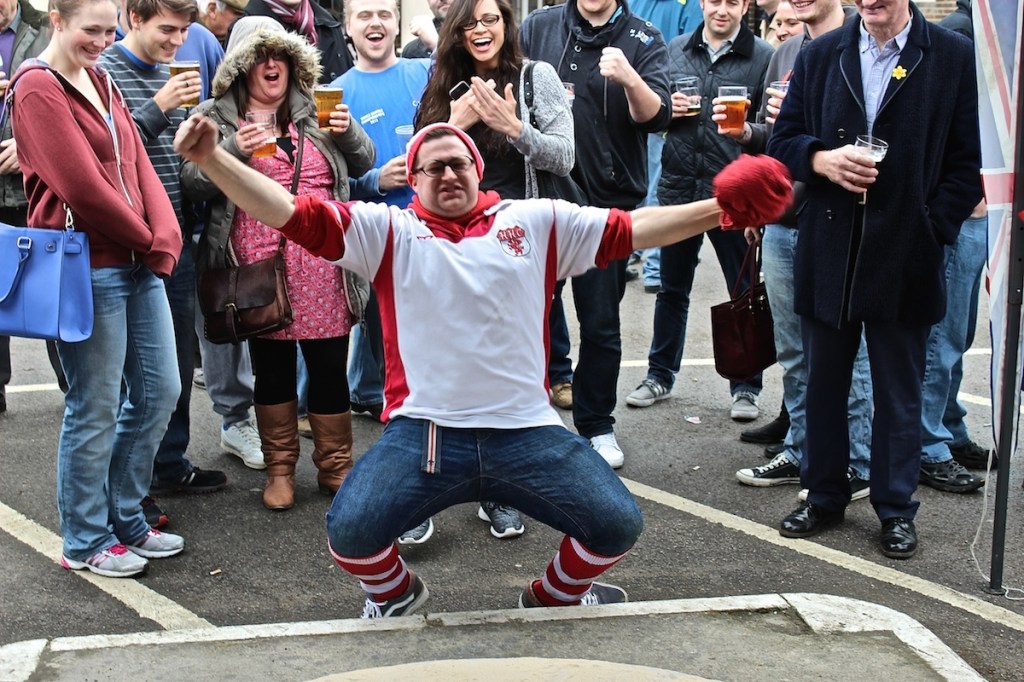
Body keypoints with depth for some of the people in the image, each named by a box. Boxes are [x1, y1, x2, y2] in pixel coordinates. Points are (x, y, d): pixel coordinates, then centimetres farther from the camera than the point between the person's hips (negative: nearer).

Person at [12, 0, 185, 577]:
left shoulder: (102, 82, 15)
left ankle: (126, 519, 28)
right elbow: (81, 185, -18)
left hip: (141, 263, 9)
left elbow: (138, 165, 9)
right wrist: (145, 237, -7)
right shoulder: (37, 87, -11)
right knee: (95, 410, 1)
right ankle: (86, 541, 17)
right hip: (87, 268, -9)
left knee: (160, 391, 13)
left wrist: (164, 237, -6)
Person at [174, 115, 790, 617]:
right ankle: (395, 592, 18)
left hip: (527, 432, 2)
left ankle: (556, 596, 25)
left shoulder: (538, 222, 10)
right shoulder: (388, 230, 6)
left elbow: (630, 229, 8)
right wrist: (211, 157, -15)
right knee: (350, 532, -21)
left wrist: (718, 209, -2)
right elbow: (290, 213, -3)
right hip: (423, 432, -1)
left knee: (618, 525, -11)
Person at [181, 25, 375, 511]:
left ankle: (335, 466, 17)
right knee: (272, 365, 8)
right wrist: (234, 151, -19)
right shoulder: (216, 117, 5)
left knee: (330, 364, 3)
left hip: (321, 262, 2)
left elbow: (362, 163, 16)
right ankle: (279, 467, 22)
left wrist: (348, 132, -4)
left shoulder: (316, 112, 13)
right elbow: (193, 183, -3)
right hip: (258, 263, -1)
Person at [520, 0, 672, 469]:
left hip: (607, 201, -1)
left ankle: (596, 425, 22)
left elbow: (655, 116, -14)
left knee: (600, 322, 7)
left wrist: (629, 79, -33)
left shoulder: (643, 41, -2)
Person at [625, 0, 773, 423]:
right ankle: (660, 375, 29)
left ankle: (746, 387, 18)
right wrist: (667, 110, -6)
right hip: (678, 186, 3)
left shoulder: (762, 57, -3)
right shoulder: (674, 50, 7)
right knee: (672, 288, 15)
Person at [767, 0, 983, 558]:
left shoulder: (954, 57, -2)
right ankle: (824, 497, 27)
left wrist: (932, 233, -10)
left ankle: (896, 510, 21)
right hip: (827, 255, 3)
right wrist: (821, 159, -10)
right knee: (824, 385, 13)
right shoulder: (819, 57, 8)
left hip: (905, 259, -3)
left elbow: (967, 163, -1)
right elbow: (781, 143, 10)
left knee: (899, 395, 9)